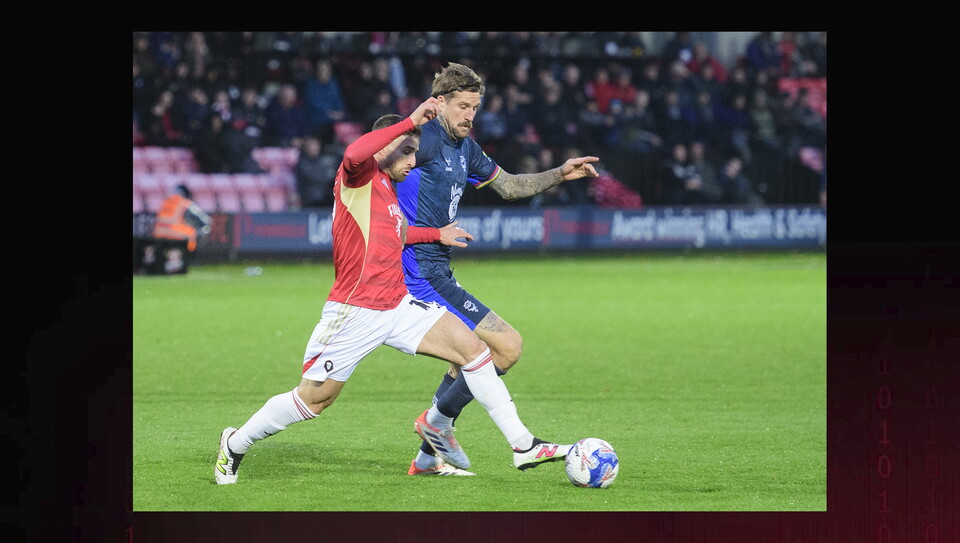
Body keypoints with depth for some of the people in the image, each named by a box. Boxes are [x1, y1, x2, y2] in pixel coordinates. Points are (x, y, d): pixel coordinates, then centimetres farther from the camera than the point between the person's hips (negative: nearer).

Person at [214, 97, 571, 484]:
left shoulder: (387, 187, 16)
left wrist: (435, 234, 36)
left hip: (398, 306, 8)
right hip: (355, 312, -8)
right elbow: (354, 154, -38)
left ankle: (522, 445, -1)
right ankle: (235, 445, 22)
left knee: (472, 348, -4)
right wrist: (410, 122, -34)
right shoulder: (358, 177, -11)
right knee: (314, 399, 0)